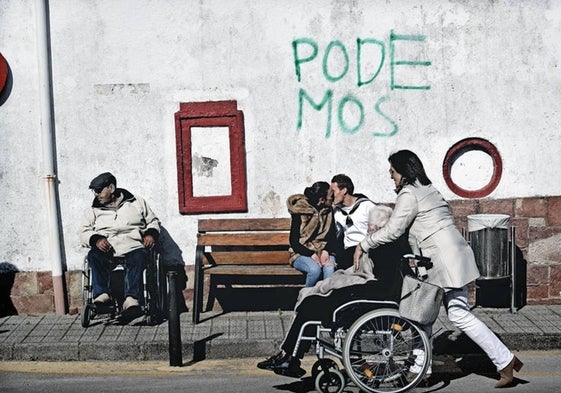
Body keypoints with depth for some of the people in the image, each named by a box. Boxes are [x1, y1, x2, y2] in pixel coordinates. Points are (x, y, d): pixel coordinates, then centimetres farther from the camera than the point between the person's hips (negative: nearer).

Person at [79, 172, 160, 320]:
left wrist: (151, 234, 1)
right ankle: (101, 295, -43)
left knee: (138, 257, -36)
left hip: (133, 246, -1)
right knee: (94, 256, -33)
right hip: (106, 249, 2)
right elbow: (84, 233, 14)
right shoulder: (93, 211, 24)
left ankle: (131, 299, -51)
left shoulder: (136, 202, 22)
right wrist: (96, 239, -8)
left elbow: (153, 221, 23)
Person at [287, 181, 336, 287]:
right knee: (315, 269, -34)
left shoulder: (328, 211, 4)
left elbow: (332, 235, 6)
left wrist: (326, 251, -13)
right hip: (302, 253, -3)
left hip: (324, 251, 3)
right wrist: (312, 255, -22)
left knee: (330, 268, -32)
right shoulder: (300, 212, -10)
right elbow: (294, 242, -10)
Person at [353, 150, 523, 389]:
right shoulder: (425, 189, 20)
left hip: (446, 259, -10)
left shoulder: (409, 194, -10)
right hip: (442, 261, 10)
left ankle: (505, 360, -3)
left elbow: (392, 230, -13)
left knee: (459, 315, -8)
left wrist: (363, 245, -3)